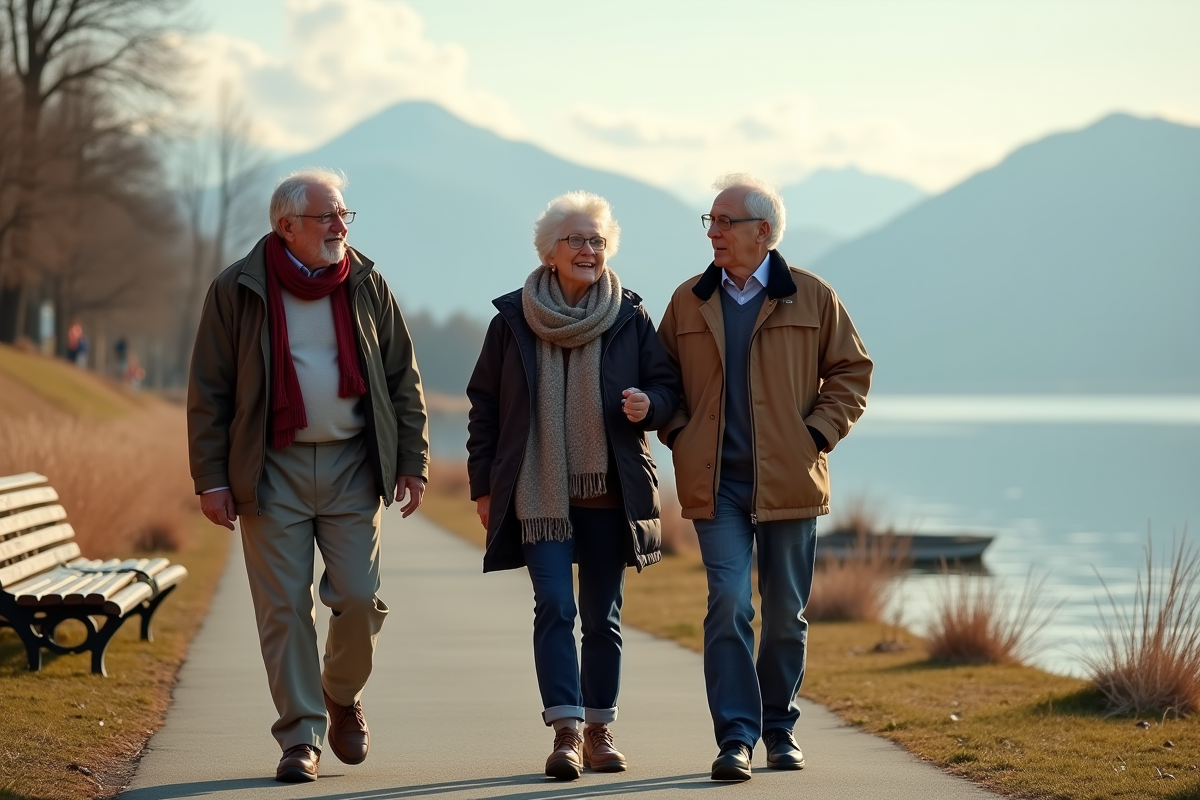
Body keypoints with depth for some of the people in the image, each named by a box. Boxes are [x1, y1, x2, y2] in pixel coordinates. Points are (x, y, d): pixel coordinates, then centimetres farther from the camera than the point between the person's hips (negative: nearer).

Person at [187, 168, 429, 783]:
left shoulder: (367, 286, 6)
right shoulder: (237, 291, -1)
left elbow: (403, 378, 10)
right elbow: (208, 392, 0)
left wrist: (412, 460, 5)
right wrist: (211, 478, -5)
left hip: (353, 467, 2)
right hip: (273, 470, -2)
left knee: (361, 598, -3)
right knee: (284, 607, -2)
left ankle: (343, 697, 25)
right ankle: (301, 737, 7)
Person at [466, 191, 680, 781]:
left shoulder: (630, 319, 4)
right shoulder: (512, 321, 2)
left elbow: (667, 387, 9)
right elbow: (483, 405, 6)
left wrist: (648, 405, -15)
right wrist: (482, 484, 4)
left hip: (609, 492, 1)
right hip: (538, 493, -1)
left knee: (603, 616, 7)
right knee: (554, 607, -12)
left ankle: (599, 731, 16)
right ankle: (566, 731, -15)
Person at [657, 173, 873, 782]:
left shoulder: (812, 298, 1)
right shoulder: (689, 302, 7)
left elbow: (851, 370, 7)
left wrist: (817, 434, -4)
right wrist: (679, 435, 4)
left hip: (788, 481, 0)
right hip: (716, 483, 0)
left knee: (786, 612, 8)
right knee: (727, 606, -10)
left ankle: (780, 727, 24)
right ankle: (735, 737, -9)